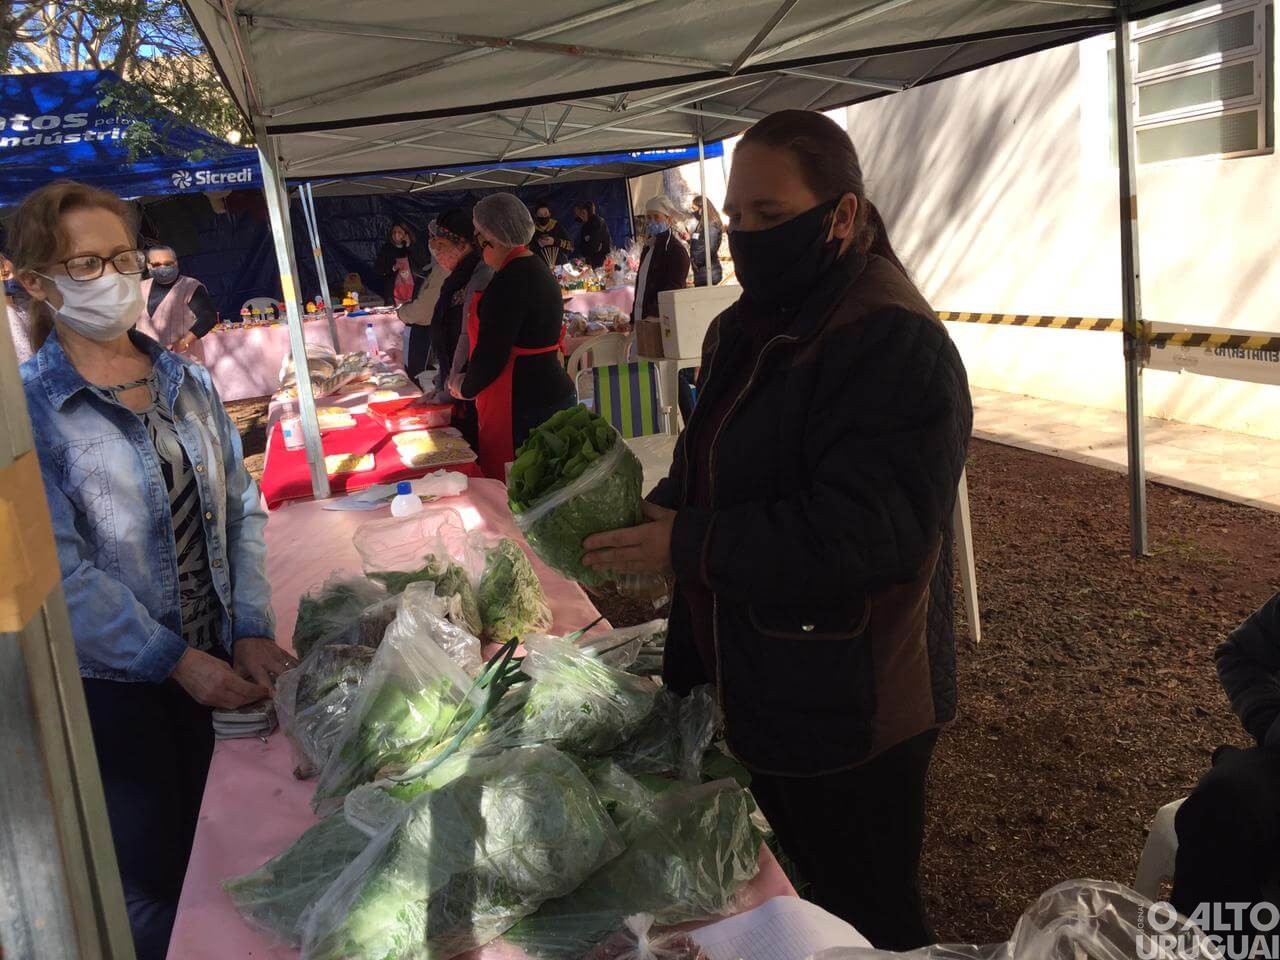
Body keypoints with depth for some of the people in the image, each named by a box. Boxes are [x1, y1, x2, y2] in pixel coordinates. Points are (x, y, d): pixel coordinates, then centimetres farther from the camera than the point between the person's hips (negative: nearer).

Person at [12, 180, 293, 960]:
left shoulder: (187, 382, 4)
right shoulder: (28, 408, -12)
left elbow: (241, 509, 2)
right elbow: (61, 569, -17)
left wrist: (252, 631, -8)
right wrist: (177, 661, -19)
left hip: (216, 660, 5)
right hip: (113, 683, -4)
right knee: (155, 883, 11)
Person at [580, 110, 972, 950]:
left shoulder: (897, 345, -23)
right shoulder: (749, 328, 7)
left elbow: (862, 533, -30)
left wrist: (686, 546, -26)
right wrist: (649, 511, -3)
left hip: (851, 714, -8)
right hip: (764, 690, 9)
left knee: (867, 917, 13)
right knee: (801, 891, 27)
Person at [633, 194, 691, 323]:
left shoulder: (676, 250, -8)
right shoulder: (648, 247, 18)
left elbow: (673, 292, -15)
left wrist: (654, 316, -21)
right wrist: (634, 320, 14)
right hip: (640, 321, 8)